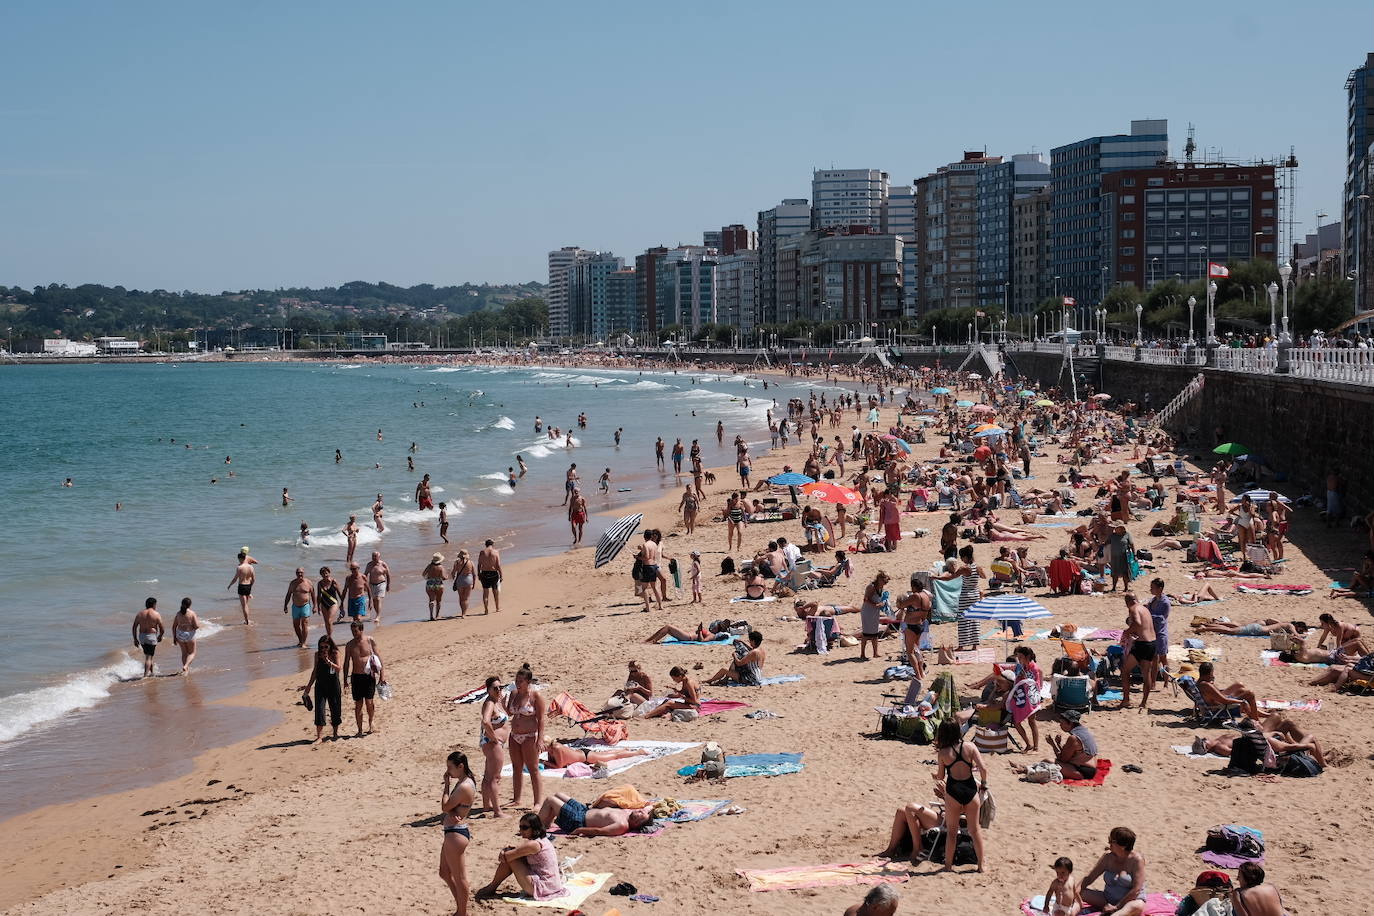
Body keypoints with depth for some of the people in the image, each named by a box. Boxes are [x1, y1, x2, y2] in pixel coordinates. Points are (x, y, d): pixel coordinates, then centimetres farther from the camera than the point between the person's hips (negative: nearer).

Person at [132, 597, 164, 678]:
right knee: (149, 657, -4)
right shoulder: (156, 614, -6)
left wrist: (135, 639, 11)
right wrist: (160, 636, 14)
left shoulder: (139, 614, 6)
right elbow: (161, 628, -5)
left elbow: (134, 627, 5)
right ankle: (146, 675, -14)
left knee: (148, 655, 22)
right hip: (151, 636, -5)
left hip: (141, 636, 5)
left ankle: (150, 672, 31)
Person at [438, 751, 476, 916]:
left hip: (456, 834, -11)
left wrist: (447, 785, -9)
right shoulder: (464, 782, 11)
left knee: (459, 877, 2)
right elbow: (448, 807, 10)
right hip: (452, 832, 11)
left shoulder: (464, 787, -21)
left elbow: (445, 807, -17)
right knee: (445, 873, 21)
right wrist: (450, 814, -13)